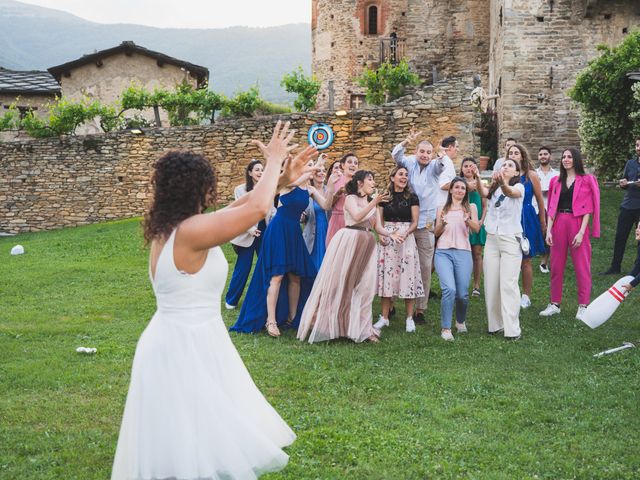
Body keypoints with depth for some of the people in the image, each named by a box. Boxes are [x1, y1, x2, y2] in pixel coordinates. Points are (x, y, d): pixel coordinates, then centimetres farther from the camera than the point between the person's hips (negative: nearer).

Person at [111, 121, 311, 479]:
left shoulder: (170, 226, 5)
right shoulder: (190, 232, -23)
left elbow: (237, 209, 14)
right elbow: (257, 209, -25)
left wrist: (280, 181, 12)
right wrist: (274, 160, -9)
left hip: (187, 341, 10)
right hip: (186, 347, -10)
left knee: (195, 445, 22)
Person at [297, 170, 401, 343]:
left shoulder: (372, 203, 19)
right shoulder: (351, 198, 0)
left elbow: (377, 227, 13)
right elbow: (357, 217, -18)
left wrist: (390, 234, -4)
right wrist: (375, 202, -23)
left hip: (366, 245, 6)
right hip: (348, 242, -6)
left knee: (363, 287, 3)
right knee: (338, 283, -3)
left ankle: (362, 329, 8)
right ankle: (325, 324, 5)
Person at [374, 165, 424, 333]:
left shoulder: (412, 197, 4)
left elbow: (415, 222, 1)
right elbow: (379, 221, 10)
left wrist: (405, 233, -17)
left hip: (406, 239, -1)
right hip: (387, 240, 2)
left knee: (407, 276, -3)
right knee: (386, 275, 1)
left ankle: (409, 318, 5)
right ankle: (384, 317, 9)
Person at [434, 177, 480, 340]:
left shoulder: (470, 207, 13)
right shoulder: (442, 209, 17)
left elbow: (476, 229, -1)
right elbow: (436, 233, 13)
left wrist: (468, 220, -22)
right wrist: (442, 223, -9)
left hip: (463, 253, 0)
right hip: (443, 252, 0)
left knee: (462, 294, -3)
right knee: (449, 289, -20)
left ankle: (461, 321, 26)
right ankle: (445, 328, -10)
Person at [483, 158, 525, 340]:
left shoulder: (519, 187, -3)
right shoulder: (493, 188, 15)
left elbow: (511, 193, -25)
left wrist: (503, 184, -46)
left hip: (510, 239, -5)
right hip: (491, 238, 5)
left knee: (508, 284, -11)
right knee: (491, 284, 4)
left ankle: (512, 329, -10)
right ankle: (495, 324, 14)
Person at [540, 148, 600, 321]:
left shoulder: (587, 181, 0)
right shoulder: (556, 181, 12)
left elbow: (588, 209, -5)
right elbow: (551, 208, 9)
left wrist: (581, 232, -13)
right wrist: (548, 230, -1)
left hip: (577, 224, -4)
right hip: (559, 224, 4)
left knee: (581, 266, -1)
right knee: (556, 266, 7)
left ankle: (583, 306, 5)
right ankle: (555, 304, 16)